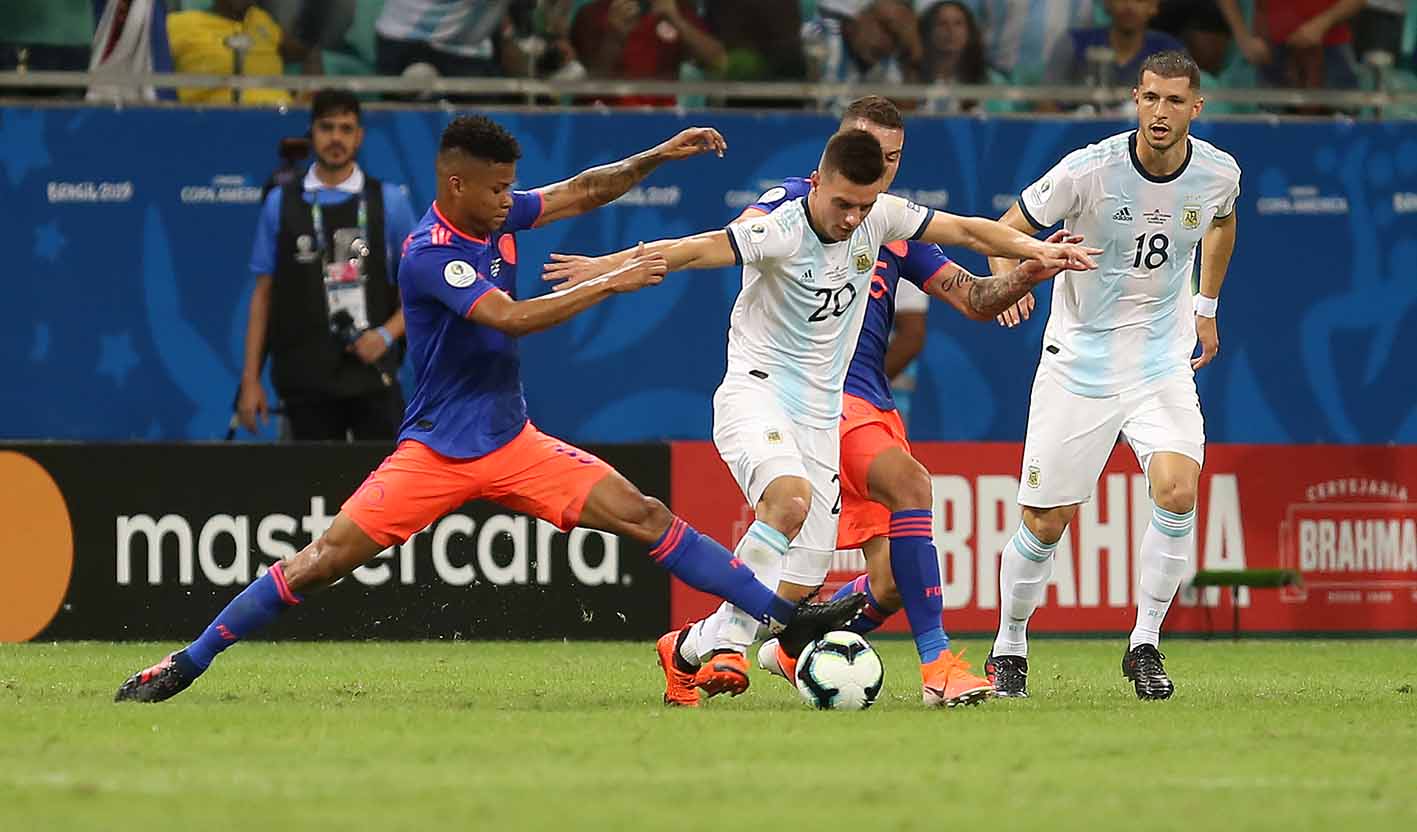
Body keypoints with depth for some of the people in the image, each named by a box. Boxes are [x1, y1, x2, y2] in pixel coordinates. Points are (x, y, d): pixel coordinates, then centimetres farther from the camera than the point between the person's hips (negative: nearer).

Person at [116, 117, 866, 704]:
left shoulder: (496, 219, 2)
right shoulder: (429, 254, -20)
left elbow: (582, 191, 13)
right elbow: (512, 319, -29)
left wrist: (656, 156, -1)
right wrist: (611, 283, -26)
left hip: (512, 444, 6)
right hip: (436, 452, -6)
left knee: (641, 515, -5)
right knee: (325, 559, -11)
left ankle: (784, 617, -6)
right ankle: (188, 662, -1)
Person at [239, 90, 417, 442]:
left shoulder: (389, 201, 5)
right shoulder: (280, 204, 7)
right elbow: (263, 294, 9)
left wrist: (387, 333, -9)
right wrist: (250, 380, 4)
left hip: (372, 376, 0)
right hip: (305, 382, 1)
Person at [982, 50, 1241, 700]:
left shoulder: (1218, 173, -6)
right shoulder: (1089, 170, -18)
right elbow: (1008, 229, -8)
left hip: (1163, 364, 2)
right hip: (1079, 362, -2)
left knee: (1177, 490, -21)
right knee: (1049, 520, 0)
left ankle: (1144, 645, -6)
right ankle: (1009, 647, 24)